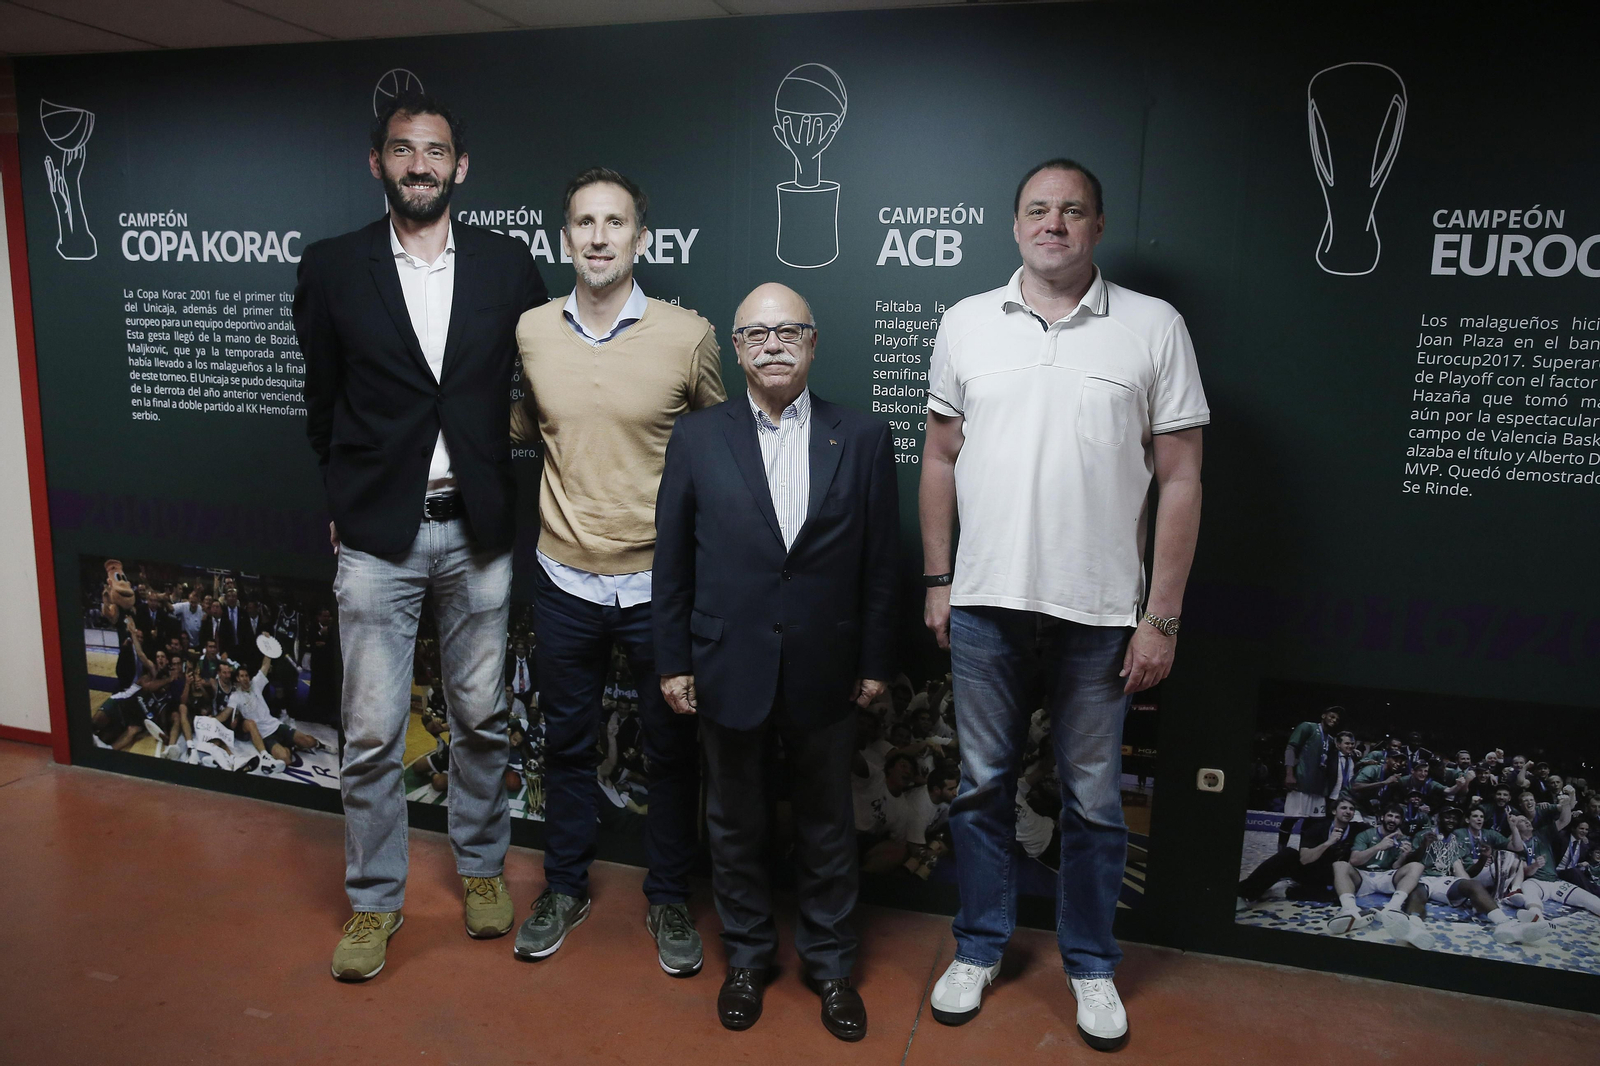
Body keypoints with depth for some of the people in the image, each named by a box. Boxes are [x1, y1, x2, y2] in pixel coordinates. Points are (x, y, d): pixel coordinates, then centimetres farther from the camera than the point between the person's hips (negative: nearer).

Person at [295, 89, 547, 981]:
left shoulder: (508, 265, 2)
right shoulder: (333, 268, 1)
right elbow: (325, 401, 8)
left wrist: (506, 491, 5)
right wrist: (347, 501, 11)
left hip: (478, 530, 1)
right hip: (377, 536, -1)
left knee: (483, 718, 13)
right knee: (373, 732, 5)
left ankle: (483, 866, 34)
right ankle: (375, 900, 24)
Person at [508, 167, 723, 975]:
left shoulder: (689, 336, -8)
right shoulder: (529, 333, -1)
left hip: (659, 583, -2)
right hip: (565, 581, 2)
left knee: (672, 749, 11)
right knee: (568, 742, 17)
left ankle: (669, 899, 32)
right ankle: (565, 887, 39)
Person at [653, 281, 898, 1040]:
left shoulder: (863, 439, -2)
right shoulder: (697, 438, -2)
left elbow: (879, 563, -1)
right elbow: (672, 560, 0)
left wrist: (876, 662, 0)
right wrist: (672, 662, -1)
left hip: (824, 672, 0)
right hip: (728, 667, 1)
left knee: (826, 824, 15)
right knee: (735, 823, 16)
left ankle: (830, 962, 35)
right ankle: (746, 956, 37)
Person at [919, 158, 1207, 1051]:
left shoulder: (1154, 327, -3)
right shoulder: (966, 323, 4)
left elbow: (1180, 480, -3)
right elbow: (941, 457, 9)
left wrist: (1161, 617, -6)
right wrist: (937, 581, 5)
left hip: (1102, 611, -1)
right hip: (984, 605, 2)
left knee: (1095, 800, 12)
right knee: (984, 784, 14)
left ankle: (1092, 964, 33)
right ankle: (981, 946, 34)